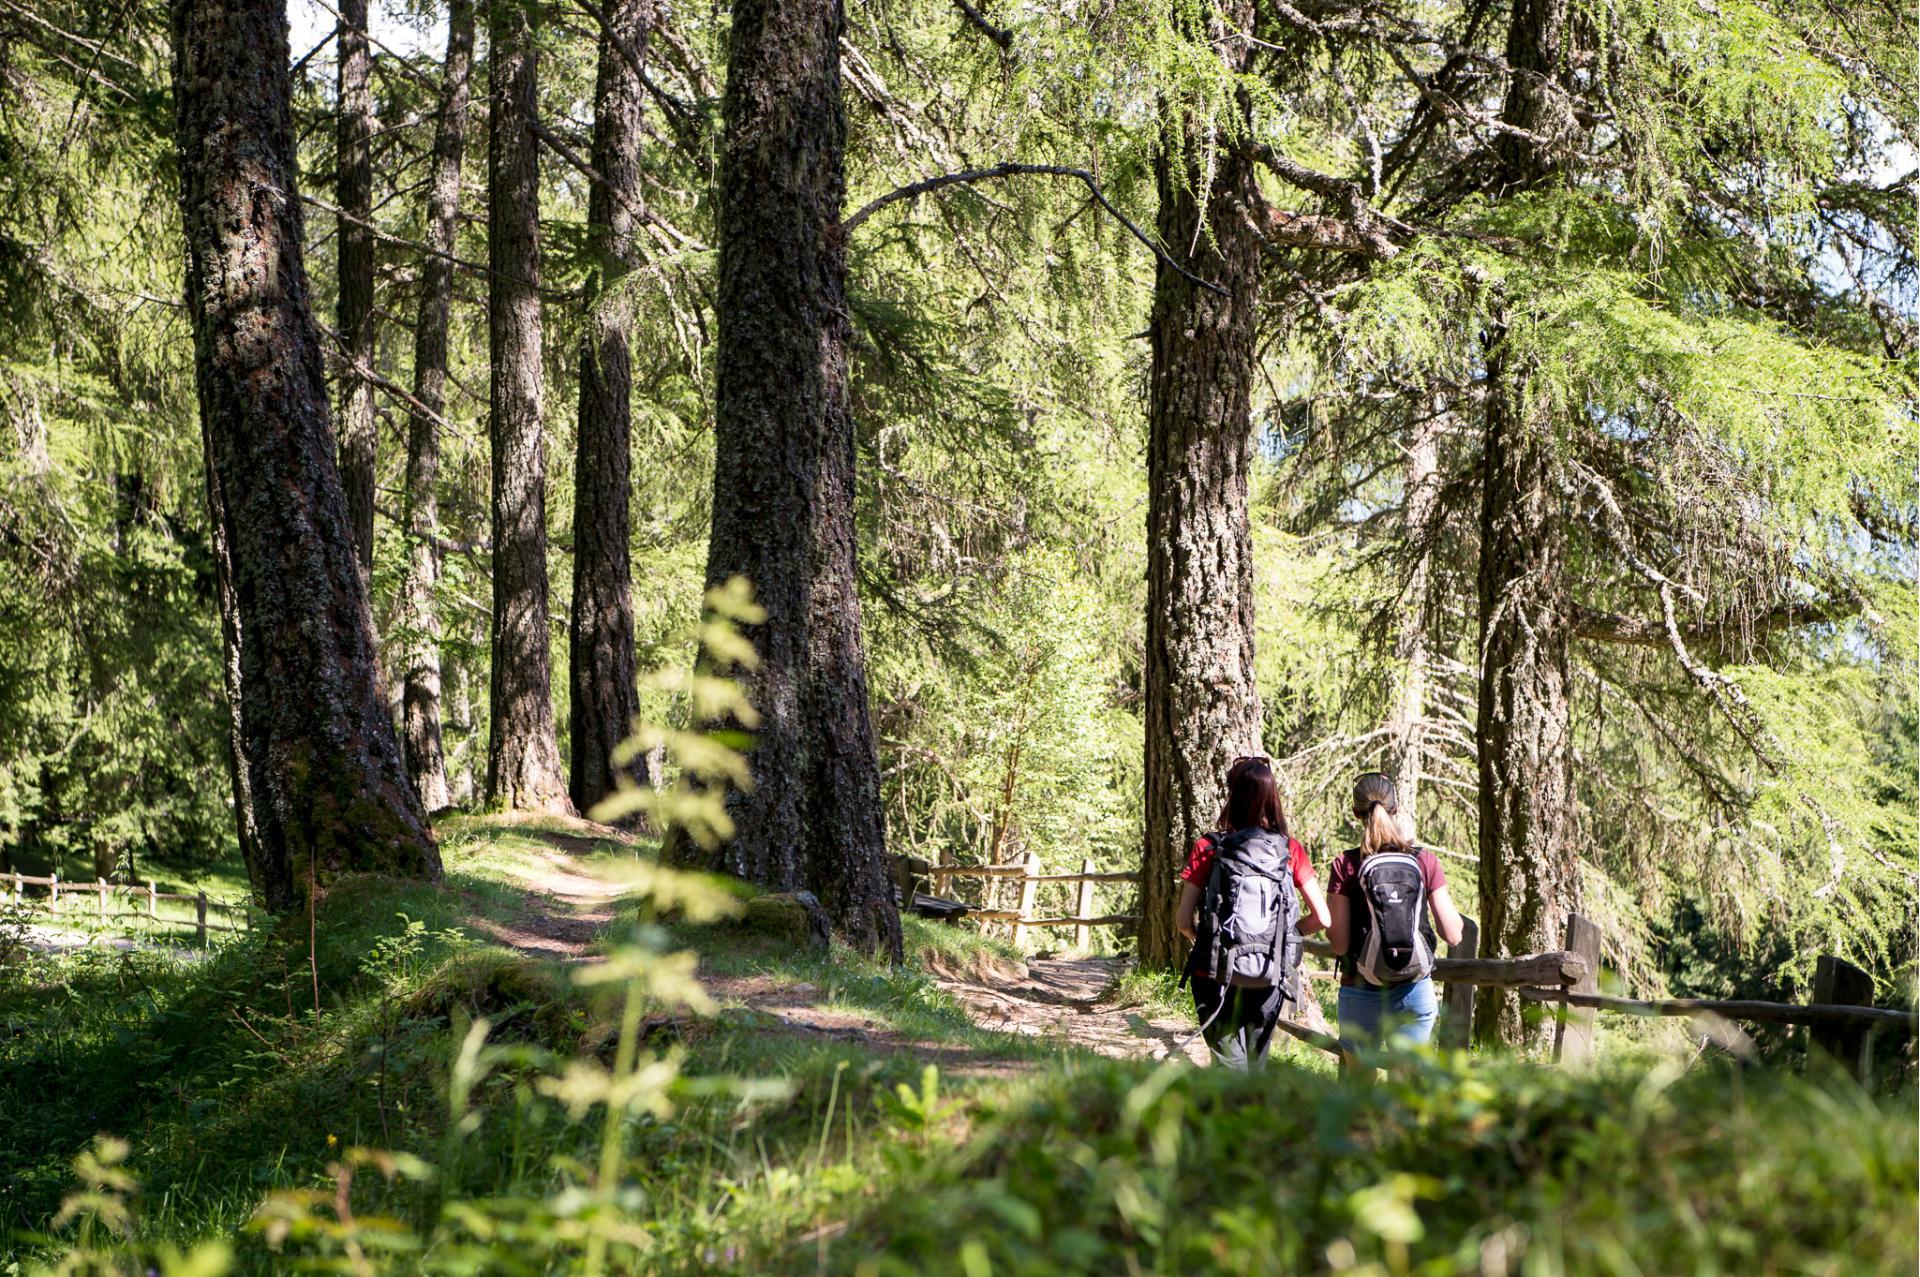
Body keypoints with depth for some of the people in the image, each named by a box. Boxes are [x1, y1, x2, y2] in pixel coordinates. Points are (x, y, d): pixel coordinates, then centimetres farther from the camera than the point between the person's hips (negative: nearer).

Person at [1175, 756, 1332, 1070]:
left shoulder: (1207, 848, -8)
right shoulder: (1290, 850, -3)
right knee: (1256, 1063, 18)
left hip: (1218, 976, -2)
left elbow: (1183, 920, -8)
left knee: (1231, 1068, 2)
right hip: (1269, 978, 2)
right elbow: (1321, 917, -4)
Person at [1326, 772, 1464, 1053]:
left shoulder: (1345, 866, -8)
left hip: (1361, 994, -1)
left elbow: (1339, 943, -9)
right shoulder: (1425, 861, -4)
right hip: (1414, 992, 1)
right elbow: (1453, 935, -2)